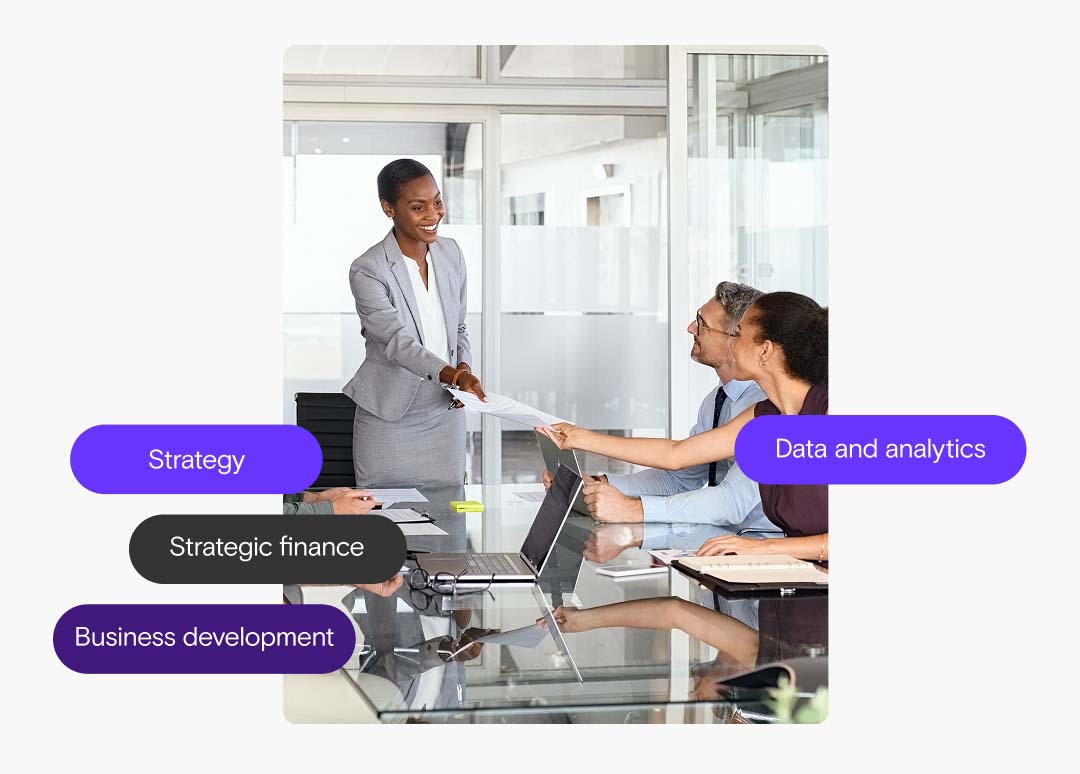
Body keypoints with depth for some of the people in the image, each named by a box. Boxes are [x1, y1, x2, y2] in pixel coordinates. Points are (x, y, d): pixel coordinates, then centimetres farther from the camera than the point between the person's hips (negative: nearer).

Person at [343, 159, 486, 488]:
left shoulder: (451, 253, 4)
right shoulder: (367, 271, -15)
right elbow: (399, 342, -25)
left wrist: (465, 369, -6)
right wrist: (453, 375, -39)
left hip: (446, 414, 5)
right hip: (389, 420, -5)